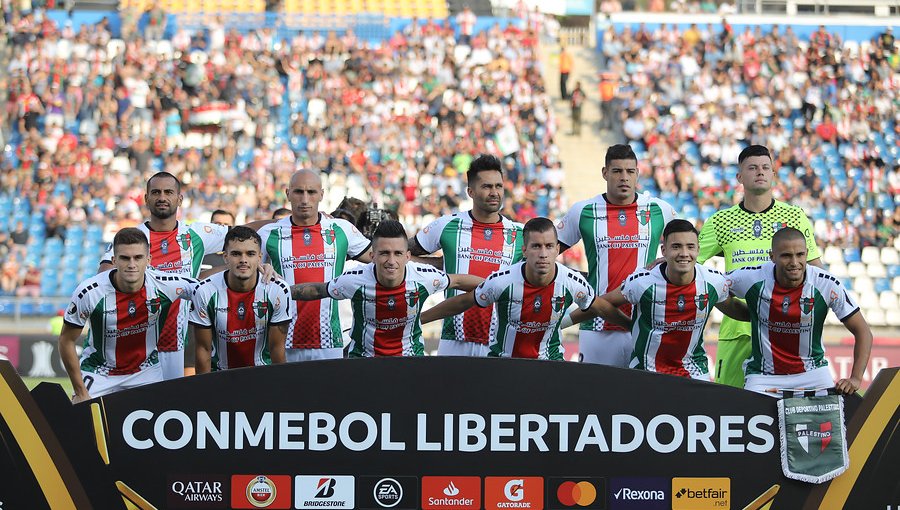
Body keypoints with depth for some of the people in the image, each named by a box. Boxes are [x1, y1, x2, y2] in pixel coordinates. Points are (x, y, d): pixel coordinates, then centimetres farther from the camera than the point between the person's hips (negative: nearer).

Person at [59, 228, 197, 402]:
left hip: (147, 371, 2)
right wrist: (81, 392, -13)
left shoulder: (165, 285, -21)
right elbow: (66, 340, -12)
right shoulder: (88, 292, -24)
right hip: (98, 373, -2)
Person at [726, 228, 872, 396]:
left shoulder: (828, 285, -14)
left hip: (811, 371, 1)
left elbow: (862, 331, -9)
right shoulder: (752, 278, -15)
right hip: (763, 375, -1)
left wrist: (855, 379, -20)